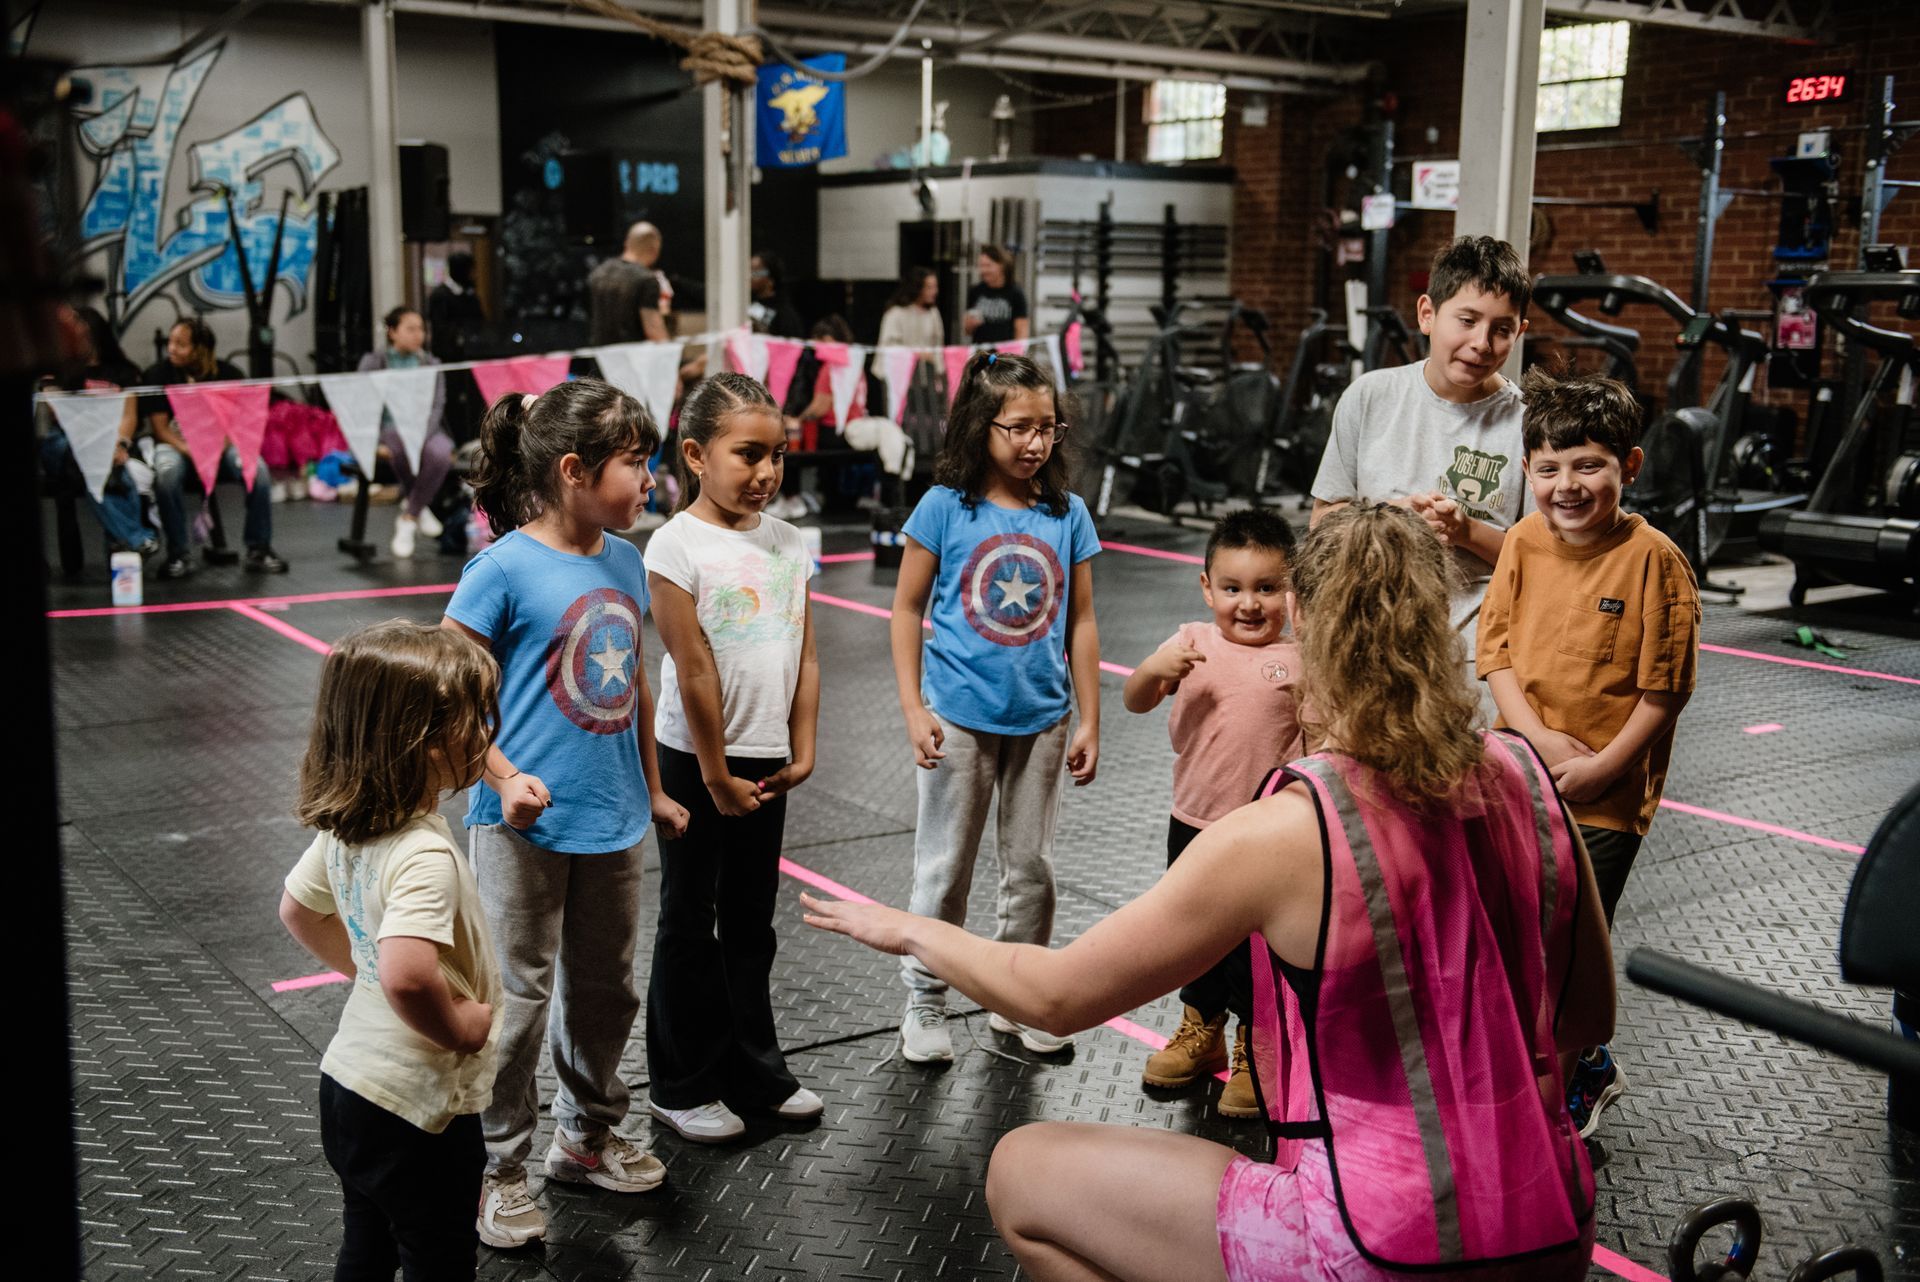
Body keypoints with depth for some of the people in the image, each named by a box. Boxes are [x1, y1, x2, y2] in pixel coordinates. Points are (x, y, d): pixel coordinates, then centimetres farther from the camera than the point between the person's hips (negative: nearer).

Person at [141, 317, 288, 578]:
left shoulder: (226, 373, -1)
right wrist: (192, 452, -24)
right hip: (176, 445, -1)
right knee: (167, 475, -36)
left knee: (258, 471, -29)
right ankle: (180, 554, -23)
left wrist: (215, 449, -23)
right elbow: (160, 427, -6)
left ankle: (258, 549, -16)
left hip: (222, 444, 1)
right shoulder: (157, 375, -3)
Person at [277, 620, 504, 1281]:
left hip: (349, 1084, 8)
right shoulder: (426, 854, -31)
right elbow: (407, 977, -45)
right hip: (418, 1110, -8)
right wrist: (462, 1026, -27)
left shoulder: (345, 825, -3)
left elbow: (297, 909, 14)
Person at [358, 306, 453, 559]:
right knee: (403, 445, -40)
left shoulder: (431, 363, 13)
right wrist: (375, 442, -19)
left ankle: (408, 519, -17)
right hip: (389, 430, -2)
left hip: (426, 430, 2)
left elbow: (437, 406, 1)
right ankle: (419, 507, -13)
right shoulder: (373, 362, 7)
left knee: (440, 453, -35)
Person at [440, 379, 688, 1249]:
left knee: (605, 988, 19)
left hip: (611, 821, 7)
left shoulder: (624, 562, 5)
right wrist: (503, 777, -21)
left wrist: (652, 788, 20)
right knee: (519, 997, 4)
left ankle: (587, 1136, 38)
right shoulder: (506, 568, -15)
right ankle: (499, 1170, 20)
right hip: (527, 824, -7)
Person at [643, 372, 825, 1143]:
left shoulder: (787, 543, 4)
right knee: (689, 925, 8)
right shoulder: (677, 547, -14)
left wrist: (800, 752, 1)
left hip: (767, 763, 6)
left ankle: (754, 1072, 30)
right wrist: (715, 775, -13)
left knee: (750, 921, 17)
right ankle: (682, 1086, 21)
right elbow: (694, 675, -15)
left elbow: (804, 657, 6)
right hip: (695, 762, -5)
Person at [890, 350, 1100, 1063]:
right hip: (959, 716, -2)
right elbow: (907, 608, -2)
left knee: (1031, 867, 13)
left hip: (1042, 719, 3)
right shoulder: (946, 507, -7)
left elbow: (1080, 623, 4)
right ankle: (925, 1003, 22)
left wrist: (1089, 723, 3)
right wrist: (913, 709, -8)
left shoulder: (1067, 514, 0)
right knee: (945, 868, 8)